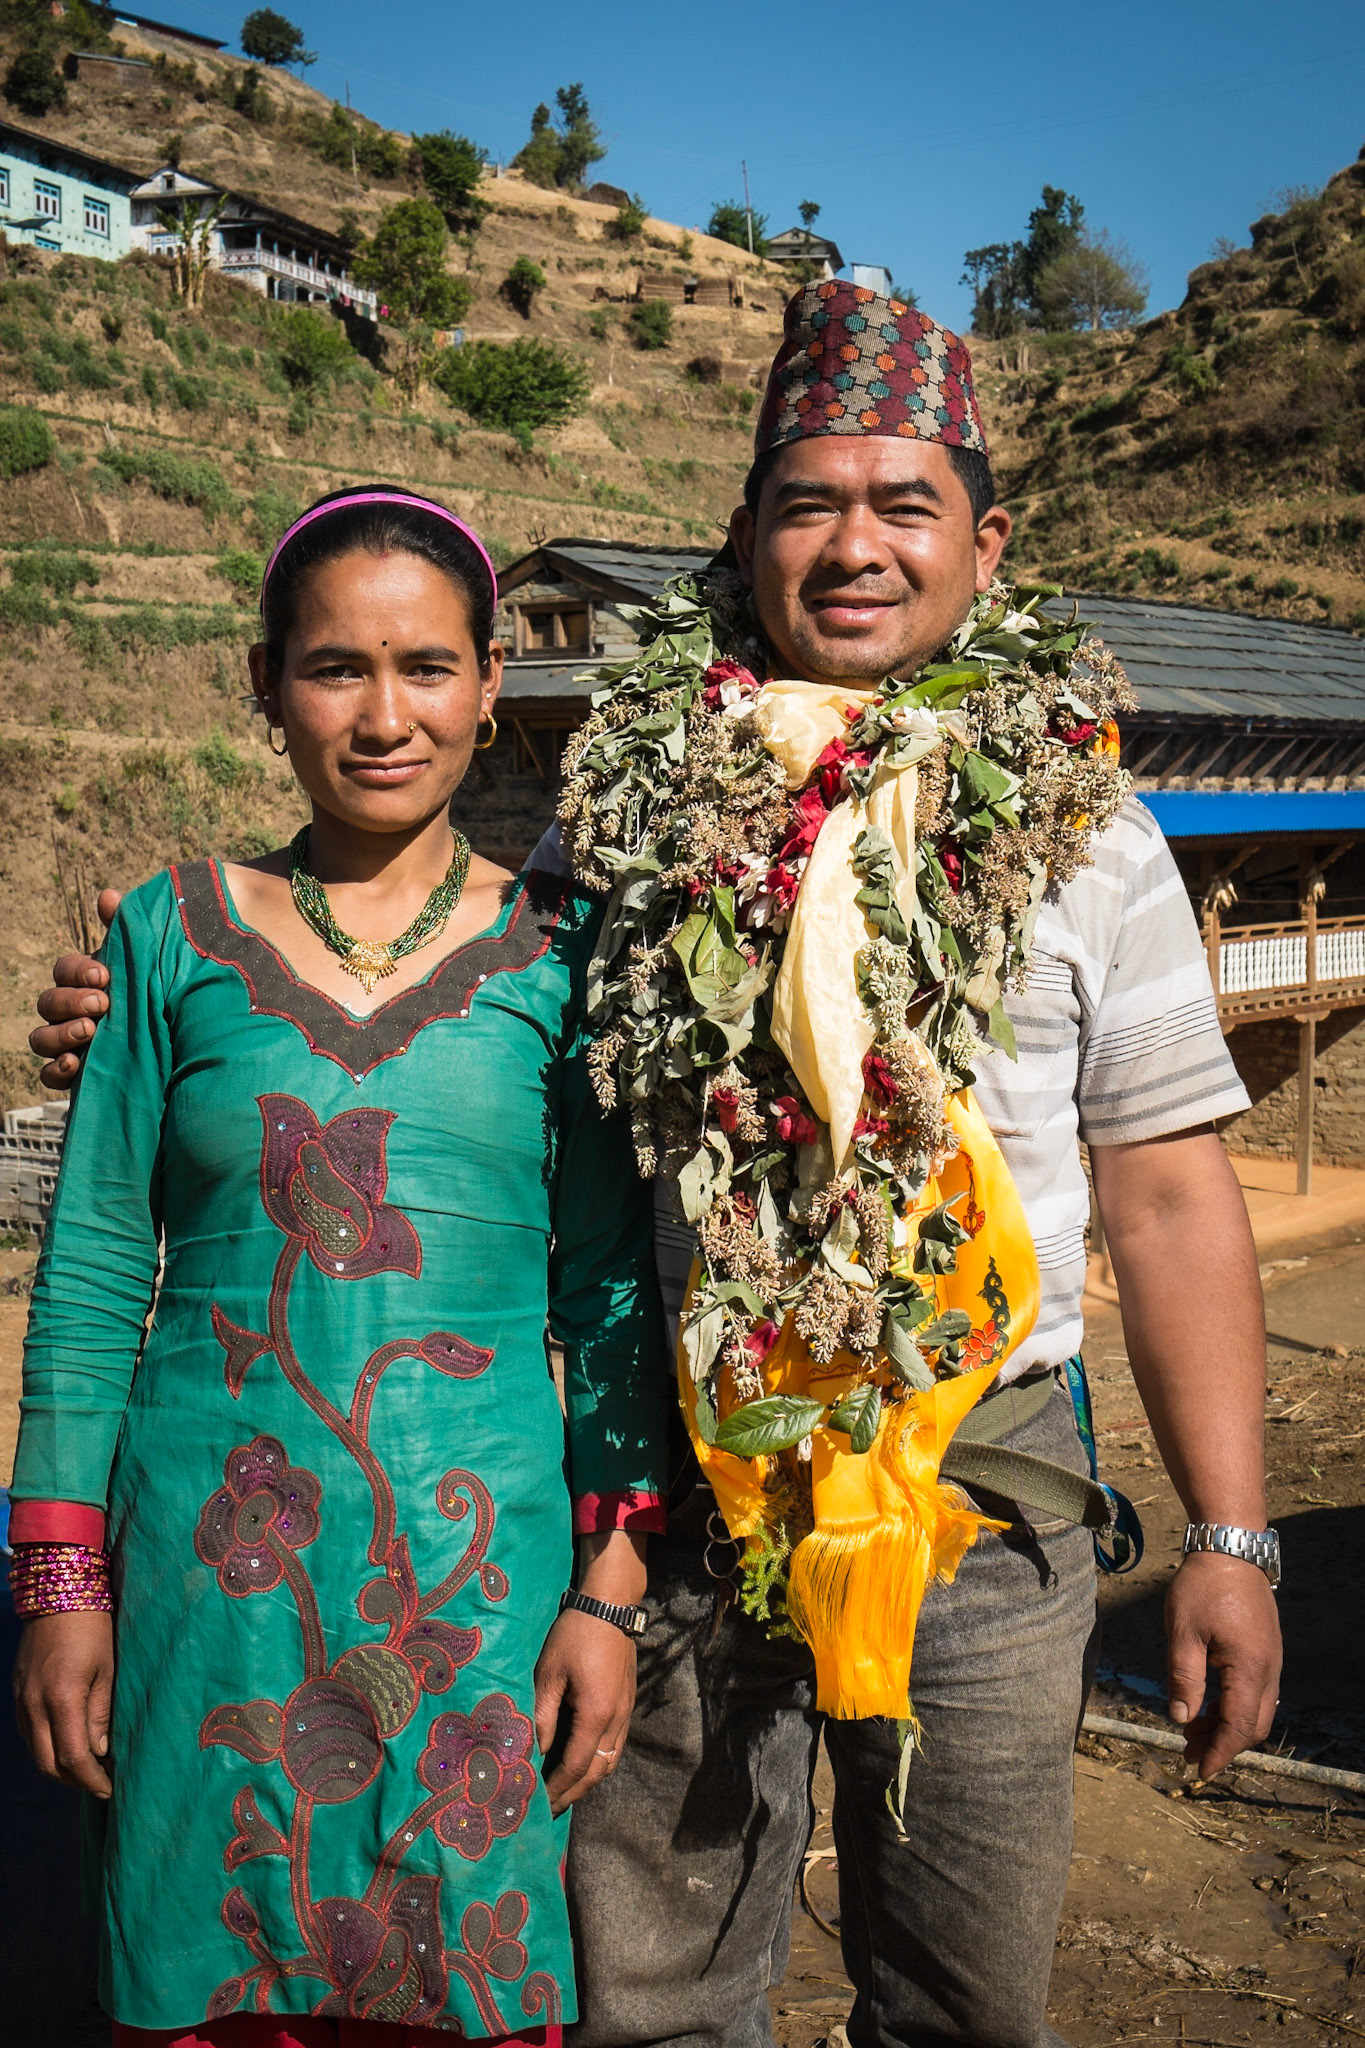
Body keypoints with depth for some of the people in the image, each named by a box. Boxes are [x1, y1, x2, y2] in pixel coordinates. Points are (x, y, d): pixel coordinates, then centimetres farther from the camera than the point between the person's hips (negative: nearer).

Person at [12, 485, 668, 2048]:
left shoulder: (560, 949, 0)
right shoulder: (176, 932, 2)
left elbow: (614, 1289, 2)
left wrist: (611, 1589, -1)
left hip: (478, 1564, 0)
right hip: (214, 1565, 1)